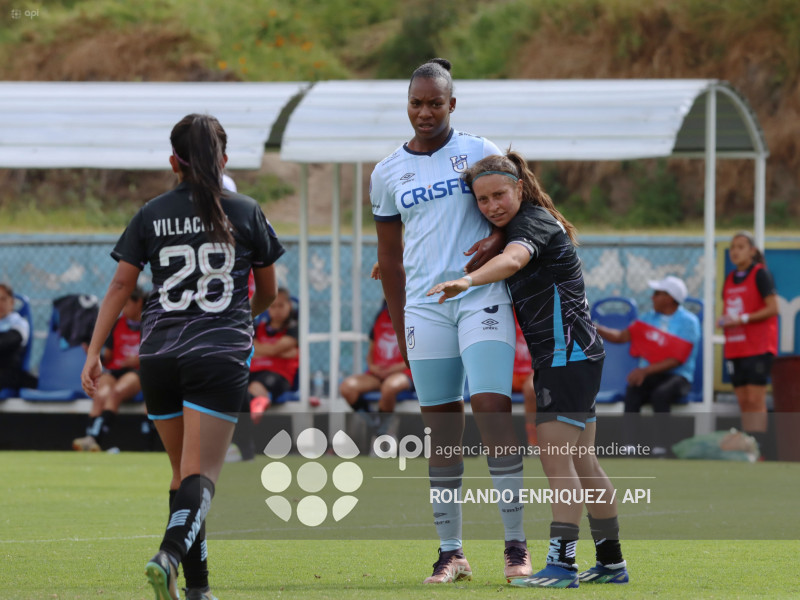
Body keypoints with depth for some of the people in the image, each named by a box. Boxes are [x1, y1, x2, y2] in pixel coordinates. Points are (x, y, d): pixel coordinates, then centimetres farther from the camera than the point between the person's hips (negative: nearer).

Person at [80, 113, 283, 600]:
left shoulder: (151, 216, 7)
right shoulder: (246, 213, 5)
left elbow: (120, 287, 2)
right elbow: (269, 292, 14)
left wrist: (94, 354, 3)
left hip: (158, 355, 3)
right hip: (220, 355, -3)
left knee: (184, 472, 16)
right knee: (201, 473, -9)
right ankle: (170, 555, -34)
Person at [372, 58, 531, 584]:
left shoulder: (479, 152, 5)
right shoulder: (388, 174, 11)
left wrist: (497, 239, -8)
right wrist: (400, 325, 14)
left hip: (482, 297, -2)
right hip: (425, 303, 2)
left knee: (492, 408, -13)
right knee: (442, 425, 2)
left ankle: (516, 544, -10)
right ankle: (451, 551, 6)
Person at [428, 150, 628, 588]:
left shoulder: (533, 222, -14)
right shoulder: (519, 224, 16)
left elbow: (512, 260, -35)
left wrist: (466, 281, -54)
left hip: (568, 353, -11)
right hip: (561, 357, 11)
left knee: (556, 458, -14)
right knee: (580, 462, 14)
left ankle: (562, 563, -17)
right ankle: (611, 562, 20)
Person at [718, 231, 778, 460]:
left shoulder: (760, 274, -6)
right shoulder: (730, 279, 15)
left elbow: (772, 308, -13)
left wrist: (743, 319, -18)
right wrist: (723, 320, 2)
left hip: (758, 347, -7)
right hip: (735, 348, 7)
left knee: (755, 399, -12)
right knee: (743, 401, 5)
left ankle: (760, 449, -14)